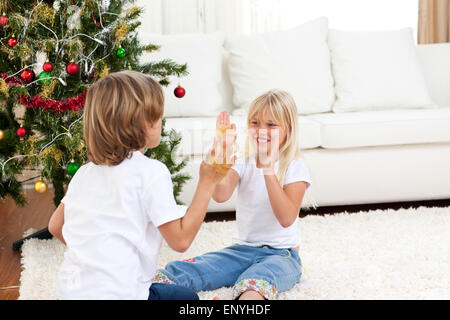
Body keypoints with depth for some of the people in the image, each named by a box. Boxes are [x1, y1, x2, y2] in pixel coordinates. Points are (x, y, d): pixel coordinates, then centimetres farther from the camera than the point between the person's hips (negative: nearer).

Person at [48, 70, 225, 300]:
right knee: (187, 296, 21)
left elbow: (56, 226, 16)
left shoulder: (85, 172, 8)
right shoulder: (151, 172, -13)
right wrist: (207, 182, -8)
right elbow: (180, 240, -13)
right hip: (115, 293, -7)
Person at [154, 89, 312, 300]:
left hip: (281, 255, -5)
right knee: (176, 272, -15)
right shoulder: (244, 163, 8)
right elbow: (220, 195, -13)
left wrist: (268, 169, -26)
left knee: (257, 281, -41)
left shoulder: (295, 168, -3)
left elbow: (287, 218, -19)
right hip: (242, 249, 5)